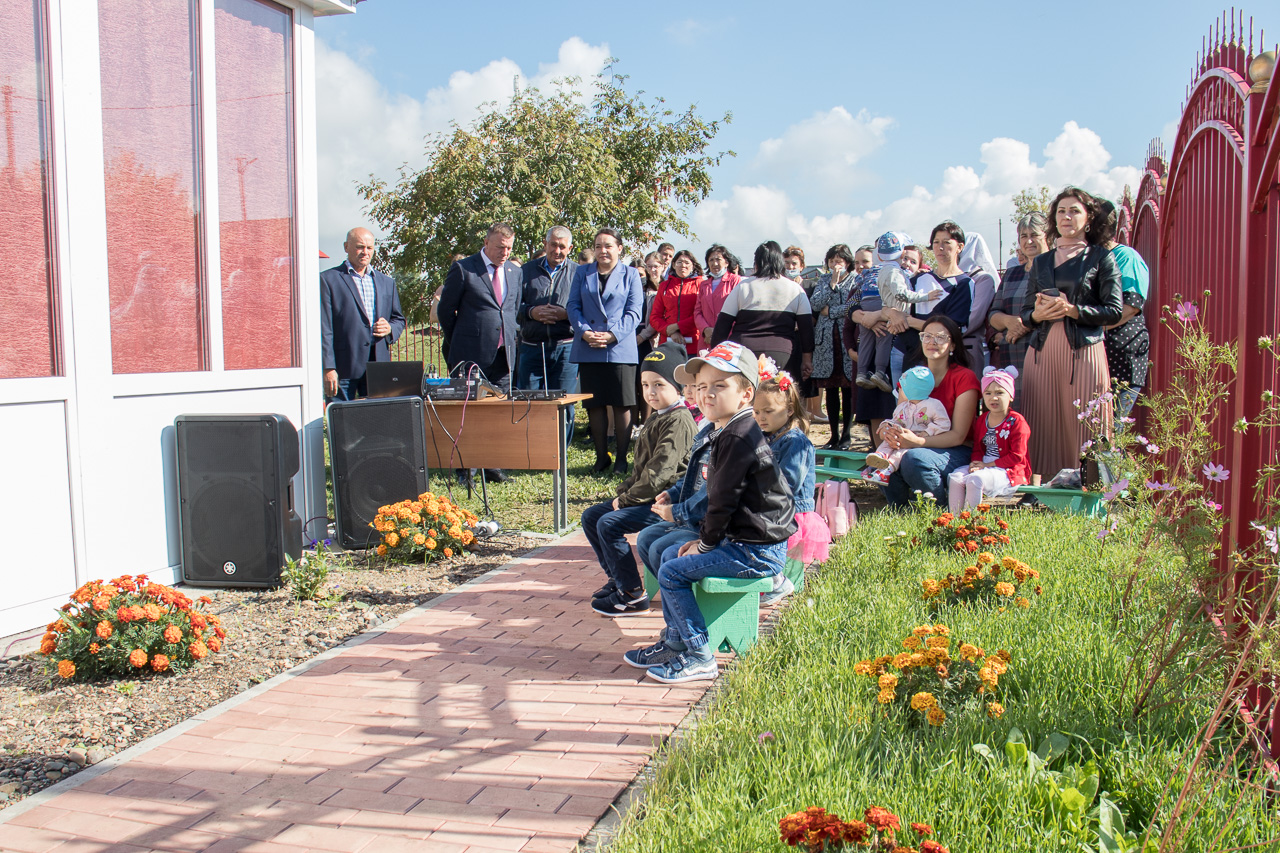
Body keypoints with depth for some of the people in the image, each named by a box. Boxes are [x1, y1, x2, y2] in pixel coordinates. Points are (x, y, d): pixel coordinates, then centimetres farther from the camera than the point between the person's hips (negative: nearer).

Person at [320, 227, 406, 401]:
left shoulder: (387, 282, 20)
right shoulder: (328, 279, 2)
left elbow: (399, 319, 25)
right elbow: (324, 328, -4)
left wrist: (390, 329, -1)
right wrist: (328, 368, -12)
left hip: (379, 367, 4)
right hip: (344, 367, -4)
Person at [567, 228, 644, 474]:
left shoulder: (630, 275, 7)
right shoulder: (582, 273, 14)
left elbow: (634, 312, 0)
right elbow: (573, 306, 7)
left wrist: (612, 335, -14)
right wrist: (584, 332, -10)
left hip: (620, 349, -2)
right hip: (588, 350, 2)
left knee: (622, 405, -2)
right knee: (594, 405, 4)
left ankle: (622, 458, 6)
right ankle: (601, 457, 15)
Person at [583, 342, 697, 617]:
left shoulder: (679, 421, -17)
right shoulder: (657, 419, 16)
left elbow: (659, 471, -24)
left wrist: (627, 499, -18)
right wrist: (623, 491, 7)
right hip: (645, 497, 11)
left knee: (609, 523, -24)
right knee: (591, 516, 9)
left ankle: (632, 595, -15)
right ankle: (618, 579, 19)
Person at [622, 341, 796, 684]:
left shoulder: (738, 437, -21)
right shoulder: (730, 432, 13)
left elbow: (723, 500, -20)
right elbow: (719, 498, 19)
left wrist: (705, 544, -8)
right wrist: (703, 539, 12)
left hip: (758, 552, -11)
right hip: (741, 540, 11)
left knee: (672, 573, -10)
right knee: (671, 555, 18)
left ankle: (700, 658, -2)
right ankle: (675, 642, 25)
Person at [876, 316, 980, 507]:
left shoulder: (964, 378, -8)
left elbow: (958, 435, -14)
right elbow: (899, 419, 7)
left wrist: (917, 441, -30)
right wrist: (888, 429, -19)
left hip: (956, 453, -4)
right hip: (920, 447, 4)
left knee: (914, 458, -35)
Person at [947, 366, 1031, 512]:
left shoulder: (1016, 422, -6)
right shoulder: (981, 420, 15)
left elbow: (1017, 456, -11)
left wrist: (988, 465, -14)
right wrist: (976, 463, -6)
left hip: (1007, 471, -7)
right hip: (983, 466, 7)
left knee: (975, 480, -31)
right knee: (955, 477, -15)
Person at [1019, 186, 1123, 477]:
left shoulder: (1100, 258, 8)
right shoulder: (1041, 262, 20)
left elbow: (1115, 310, -1)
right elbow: (1025, 312, 18)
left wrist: (1073, 310, -12)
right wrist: (1038, 314, -5)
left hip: (1083, 352, -3)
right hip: (1042, 352, 3)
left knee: (1082, 427, -8)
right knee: (1045, 427, -2)